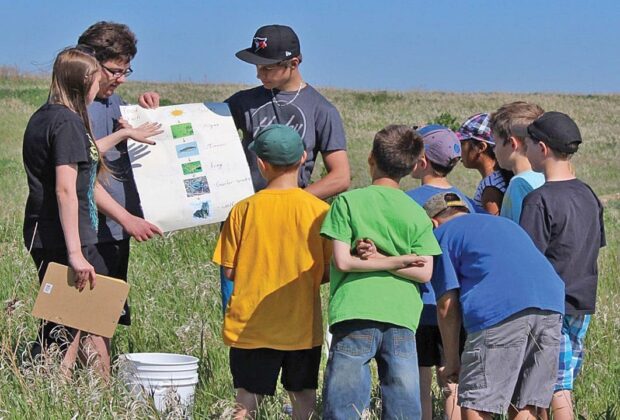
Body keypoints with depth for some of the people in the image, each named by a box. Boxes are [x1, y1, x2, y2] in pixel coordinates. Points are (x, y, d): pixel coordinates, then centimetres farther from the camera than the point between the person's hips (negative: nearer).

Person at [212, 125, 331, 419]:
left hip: (251, 326, 0)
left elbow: (229, 271, -3)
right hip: (303, 327, 0)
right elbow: (329, 271, -3)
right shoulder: (319, 210, -7)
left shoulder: (244, 209, -8)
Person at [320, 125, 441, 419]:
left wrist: (389, 260, 0)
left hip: (354, 313, -3)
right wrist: (394, 261, 1)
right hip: (402, 318, 3)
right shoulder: (417, 213, 10)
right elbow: (424, 273, 2)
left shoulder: (347, 202, 3)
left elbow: (343, 261, -5)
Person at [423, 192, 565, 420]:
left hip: (500, 312, -6)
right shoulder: (507, 224, 37)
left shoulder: (443, 234, 17)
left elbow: (447, 305, 8)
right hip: (551, 306, 6)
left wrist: (452, 362, 15)